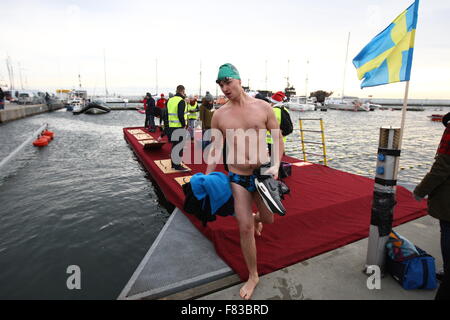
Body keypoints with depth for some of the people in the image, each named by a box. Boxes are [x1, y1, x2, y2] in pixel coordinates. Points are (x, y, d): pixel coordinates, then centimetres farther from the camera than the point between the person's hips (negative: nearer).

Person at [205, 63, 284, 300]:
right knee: (245, 228, 0)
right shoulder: (219, 115, -3)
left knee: (268, 219, 16)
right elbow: (215, 148, 3)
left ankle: (256, 217, 57)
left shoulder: (263, 107, -5)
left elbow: (278, 138, 0)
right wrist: (207, 178, -2)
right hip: (237, 177, 0)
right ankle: (253, 276, 22)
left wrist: (275, 165, -15)